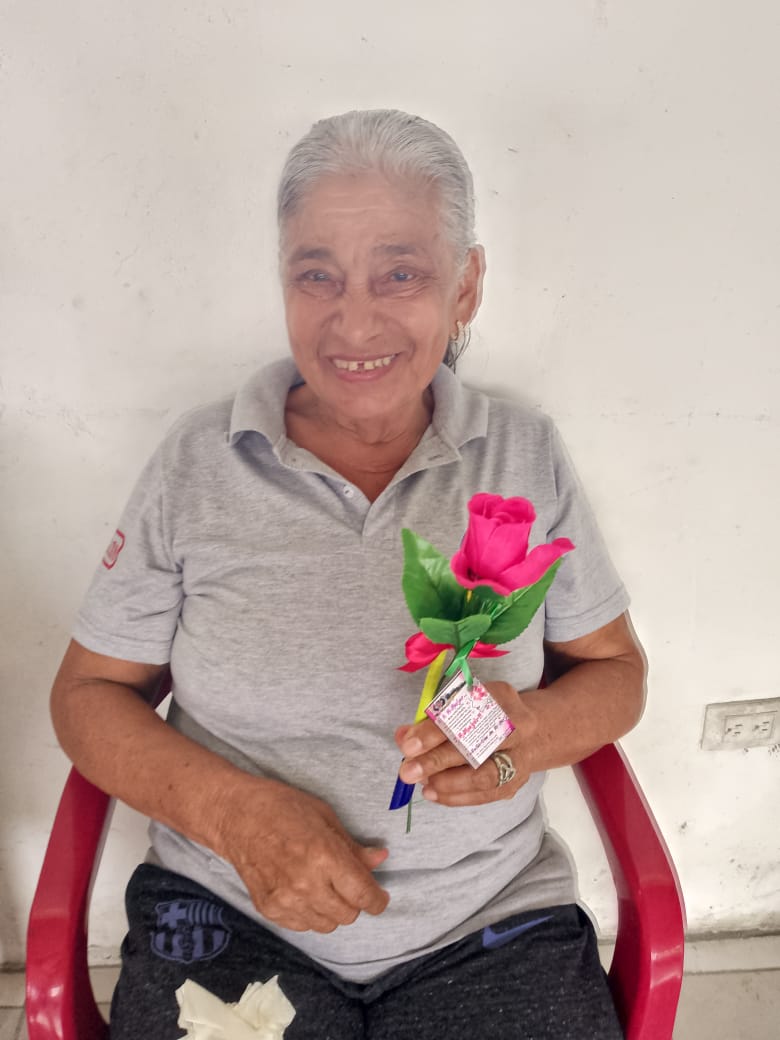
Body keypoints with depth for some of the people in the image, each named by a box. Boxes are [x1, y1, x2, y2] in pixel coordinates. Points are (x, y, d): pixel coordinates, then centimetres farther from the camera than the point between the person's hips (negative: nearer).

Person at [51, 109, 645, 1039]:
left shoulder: (527, 458, -2)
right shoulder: (195, 464, -4)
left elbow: (615, 673, 6)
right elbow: (88, 692, 1)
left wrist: (532, 732, -17)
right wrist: (235, 811, -16)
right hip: (230, 918, 0)